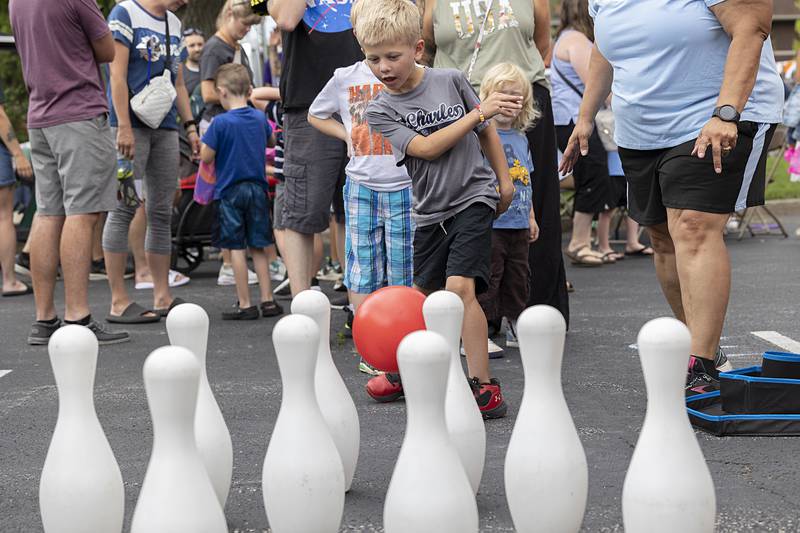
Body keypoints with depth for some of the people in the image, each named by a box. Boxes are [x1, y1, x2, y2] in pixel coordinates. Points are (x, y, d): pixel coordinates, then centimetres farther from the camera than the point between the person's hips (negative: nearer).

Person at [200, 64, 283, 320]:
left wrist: (202, 146, 8)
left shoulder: (221, 123, -13)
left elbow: (206, 157, -11)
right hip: (258, 188, 5)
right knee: (258, 247, 11)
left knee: (237, 248, 0)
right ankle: (267, 301, 11)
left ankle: (245, 305, 2)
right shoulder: (260, 118, 4)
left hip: (230, 190, -5)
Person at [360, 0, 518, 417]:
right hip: (430, 211, 3)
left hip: (473, 198, -3)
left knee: (460, 287, -19)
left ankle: (485, 387, -16)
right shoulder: (380, 111, -6)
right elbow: (427, 148, -17)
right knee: (426, 297, 14)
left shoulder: (451, 81, -4)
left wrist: (505, 181, 11)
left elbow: (486, 133, 9)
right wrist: (478, 112, -18)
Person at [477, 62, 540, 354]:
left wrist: (531, 217, 23)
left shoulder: (520, 138, 12)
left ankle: (517, 329, 26)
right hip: (488, 224, -7)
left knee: (518, 277, 14)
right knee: (487, 278, -6)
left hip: (518, 226, 7)